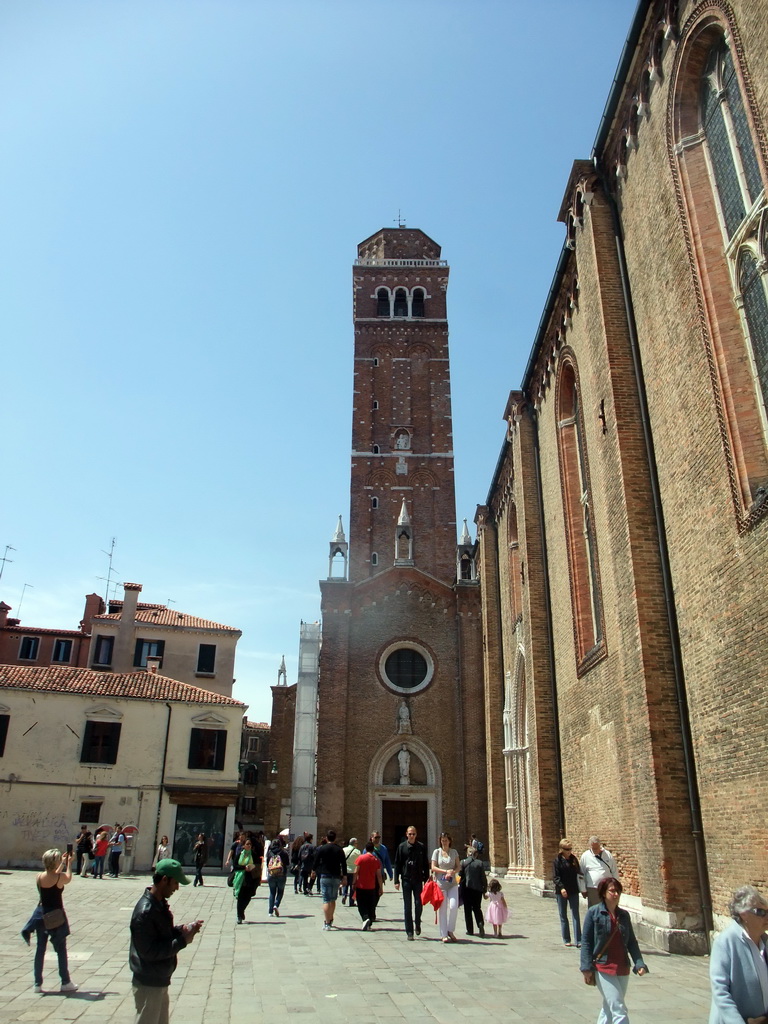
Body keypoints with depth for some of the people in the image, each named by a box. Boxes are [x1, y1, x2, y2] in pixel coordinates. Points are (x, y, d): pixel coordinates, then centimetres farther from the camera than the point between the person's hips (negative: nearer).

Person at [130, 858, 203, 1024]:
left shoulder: (160, 903, 3)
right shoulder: (145, 911, -27)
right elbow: (149, 951, -27)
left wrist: (183, 929, -3)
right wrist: (182, 941, -24)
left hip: (160, 980, 9)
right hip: (148, 984, -9)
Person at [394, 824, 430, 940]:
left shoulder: (421, 847, 3)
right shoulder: (402, 847, 1)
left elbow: (426, 864, 7)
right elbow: (397, 864, 2)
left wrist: (426, 879, 3)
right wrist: (396, 881, -3)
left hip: (418, 880, 1)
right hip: (406, 880, 0)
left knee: (419, 904, 1)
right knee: (407, 907, 2)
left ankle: (418, 924, 28)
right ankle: (409, 932, 9)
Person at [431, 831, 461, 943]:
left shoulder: (454, 852, 9)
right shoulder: (436, 852, 4)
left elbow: (458, 866, 8)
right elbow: (433, 867, -1)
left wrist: (452, 872, -12)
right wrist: (446, 871, -12)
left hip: (452, 883, 1)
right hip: (440, 883, -1)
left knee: (453, 906, -12)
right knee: (442, 908, 0)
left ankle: (450, 931, 7)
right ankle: (444, 934, 9)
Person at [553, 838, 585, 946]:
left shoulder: (573, 859, 6)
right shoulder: (557, 861, -6)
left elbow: (579, 873, 13)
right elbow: (555, 877, -10)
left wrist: (582, 888, 2)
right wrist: (561, 887, -24)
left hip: (573, 891, 3)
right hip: (561, 892, -2)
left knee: (575, 915, -1)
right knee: (563, 916, 6)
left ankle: (578, 940, 0)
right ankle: (566, 940, 16)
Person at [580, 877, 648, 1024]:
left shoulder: (624, 915, 6)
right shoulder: (593, 913, -8)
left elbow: (631, 942, 10)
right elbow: (586, 941, -7)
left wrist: (639, 963, -3)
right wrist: (587, 968, -11)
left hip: (622, 968, 5)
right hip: (603, 968, -5)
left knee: (609, 1007, 14)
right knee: (618, 1009, -9)